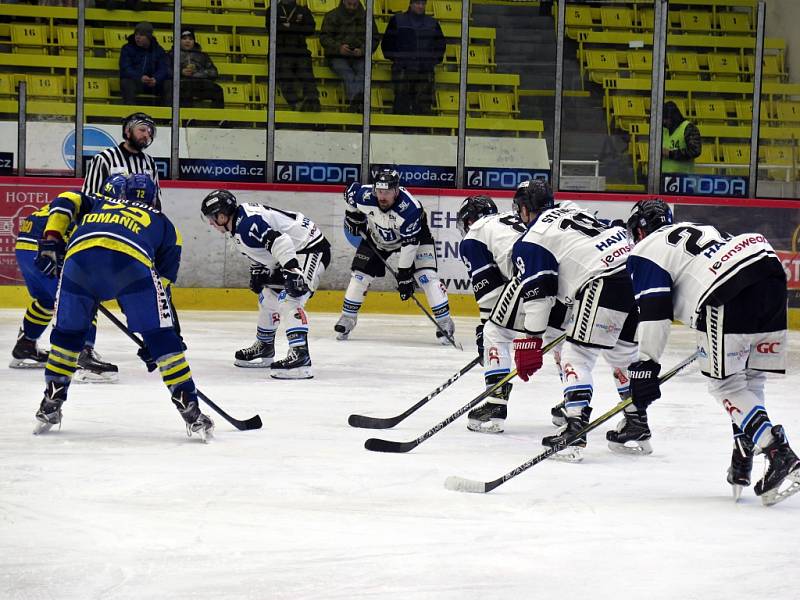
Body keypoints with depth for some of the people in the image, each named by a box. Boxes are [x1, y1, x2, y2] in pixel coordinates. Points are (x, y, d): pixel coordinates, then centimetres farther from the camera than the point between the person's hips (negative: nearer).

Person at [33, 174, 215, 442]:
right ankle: (190, 411, 2)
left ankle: (51, 404, 25)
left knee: (68, 330, 24)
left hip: (79, 256, 2)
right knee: (160, 336, 6)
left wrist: (52, 246, 29)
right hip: (131, 260, -2)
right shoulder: (163, 223, 37)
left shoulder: (100, 204, 43)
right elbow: (164, 281, 35)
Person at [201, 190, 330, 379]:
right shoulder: (240, 223, 10)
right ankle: (264, 348, 39)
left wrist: (291, 269, -42)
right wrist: (258, 271, 21)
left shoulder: (247, 223, -24)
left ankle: (300, 355, -37)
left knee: (289, 299, -26)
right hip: (294, 254, 12)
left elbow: (277, 240, -35)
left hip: (312, 249, -12)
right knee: (268, 297, 22)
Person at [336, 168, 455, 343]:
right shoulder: (364, 196, -30)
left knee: (426, 275, -17)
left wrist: (404, 274, -33)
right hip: (376, 236, 4)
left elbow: (410, 243, -35)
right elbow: (351, 190, -4)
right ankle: (347, 319, 13)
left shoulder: (410, 207, -40)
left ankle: (444, 321, -10)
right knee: (360, 273, -3)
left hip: (414, 235, -4)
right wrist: (353, 215, 2)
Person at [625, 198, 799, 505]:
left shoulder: (645, 251, 15)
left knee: (725, 383, 1)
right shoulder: (696, 229, 38)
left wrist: (645, 364, 3)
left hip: (729, 291, -7)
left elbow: (653, 310, 3)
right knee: (751, 378, 18)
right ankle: (743, 459, 15)